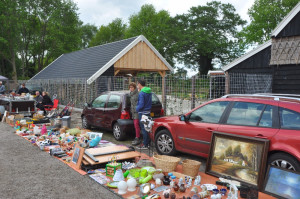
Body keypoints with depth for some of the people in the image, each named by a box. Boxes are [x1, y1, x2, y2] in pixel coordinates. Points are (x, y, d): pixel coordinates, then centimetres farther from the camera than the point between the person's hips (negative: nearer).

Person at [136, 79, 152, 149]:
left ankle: (145, 145, 3)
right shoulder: (149, 92, 9)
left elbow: (141, 104, -20)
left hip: (142, 112, -9)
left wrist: (137, 108, -6)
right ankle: (148, 142, 24)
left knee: (143, 129, -2)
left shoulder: (141, 93, -18)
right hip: (148, 112, 9)